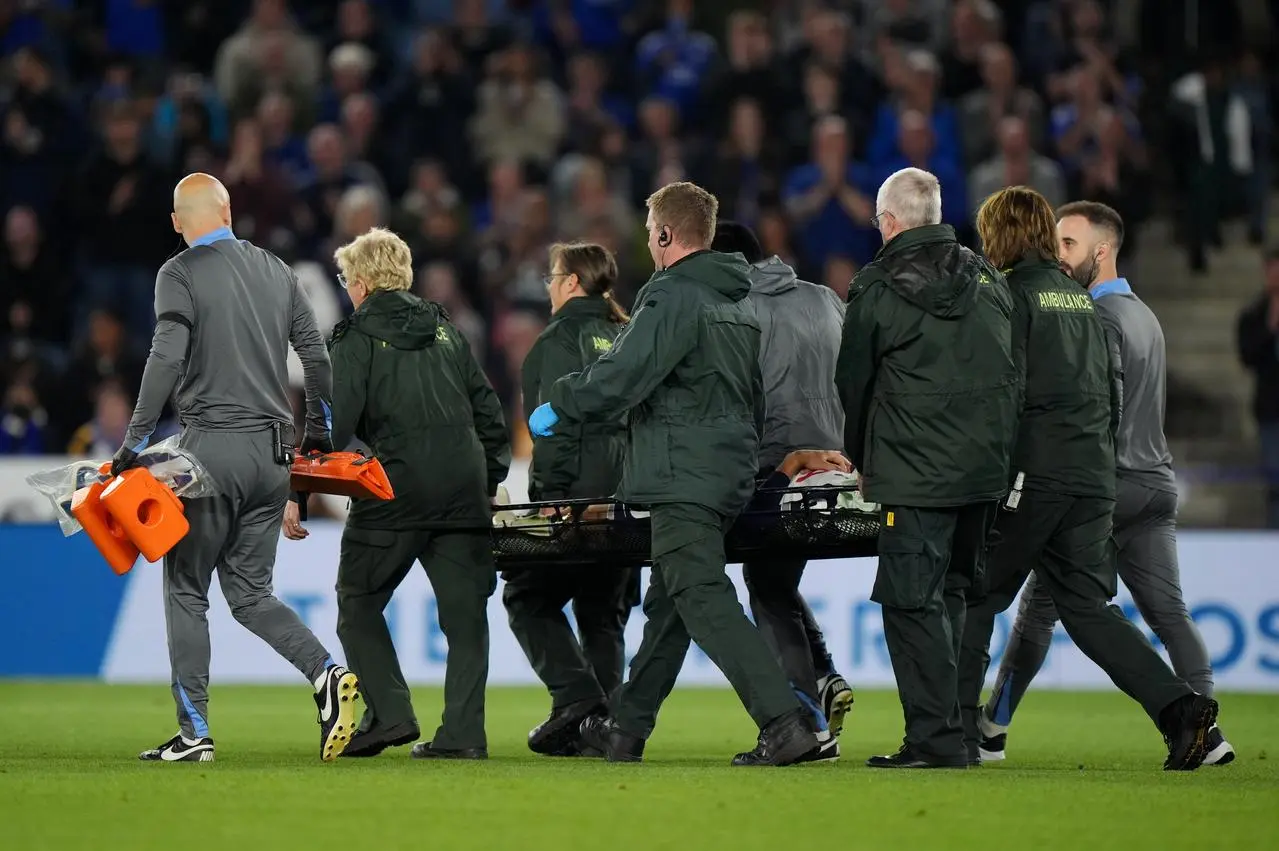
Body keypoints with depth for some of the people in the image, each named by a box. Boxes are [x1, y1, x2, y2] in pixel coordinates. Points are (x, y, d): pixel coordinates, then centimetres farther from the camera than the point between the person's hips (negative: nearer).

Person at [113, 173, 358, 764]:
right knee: (249, 591, 13)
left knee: (186, 589, 2)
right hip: (271, 452, 6)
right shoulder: (275, 270, 13)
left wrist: (136, 442, -14)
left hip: (212, 447, -6)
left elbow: (167, 360, -16)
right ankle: (327, 674, -9)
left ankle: (194, 732, -2)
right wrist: (318, 431, 26)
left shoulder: (181, 274, -5)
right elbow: (315, 354, 15)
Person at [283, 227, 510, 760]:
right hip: (464, 487, 5)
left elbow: (334, 423, -8)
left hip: (397, 488, -5)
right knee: (464, 611, 6)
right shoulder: (444, 331, 18)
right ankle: (463, 733, 0)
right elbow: (488, 411, 19)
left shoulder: (357, 339, 0)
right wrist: (488, 482, 26)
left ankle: (389, 714, -3)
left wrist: (299, 494, -5)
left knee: (358, 601, 8)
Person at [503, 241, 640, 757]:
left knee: (529, 596, 3)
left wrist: (550, 495, -15)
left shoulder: (561, 338, -5)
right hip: (630, 495, 7)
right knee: (604, 611, 12)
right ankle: (603, 720, 4)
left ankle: (575, 695, -14)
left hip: (581, 489, -7)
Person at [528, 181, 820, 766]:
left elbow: (618, 379, -18)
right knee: (666, 605, 17)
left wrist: (557, 406, -3)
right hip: (731, 474, 10)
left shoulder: (673, 297, -13)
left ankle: (785, 722, -25)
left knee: (704, 600, -14)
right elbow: (756, 397, 23)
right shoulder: (741, 302, 17)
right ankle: (626, 728, 27)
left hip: (683, 478, -10)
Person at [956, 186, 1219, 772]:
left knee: (977, 598, 4)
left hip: (1033, 474, -7)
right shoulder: (1079, 297, 17)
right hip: (1093, 478, 7)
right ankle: (1178, 706, -11)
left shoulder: (1011, 294, -5)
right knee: (1087, 604, 7)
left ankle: (958, 732, 4)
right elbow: (1111, 388, 19)